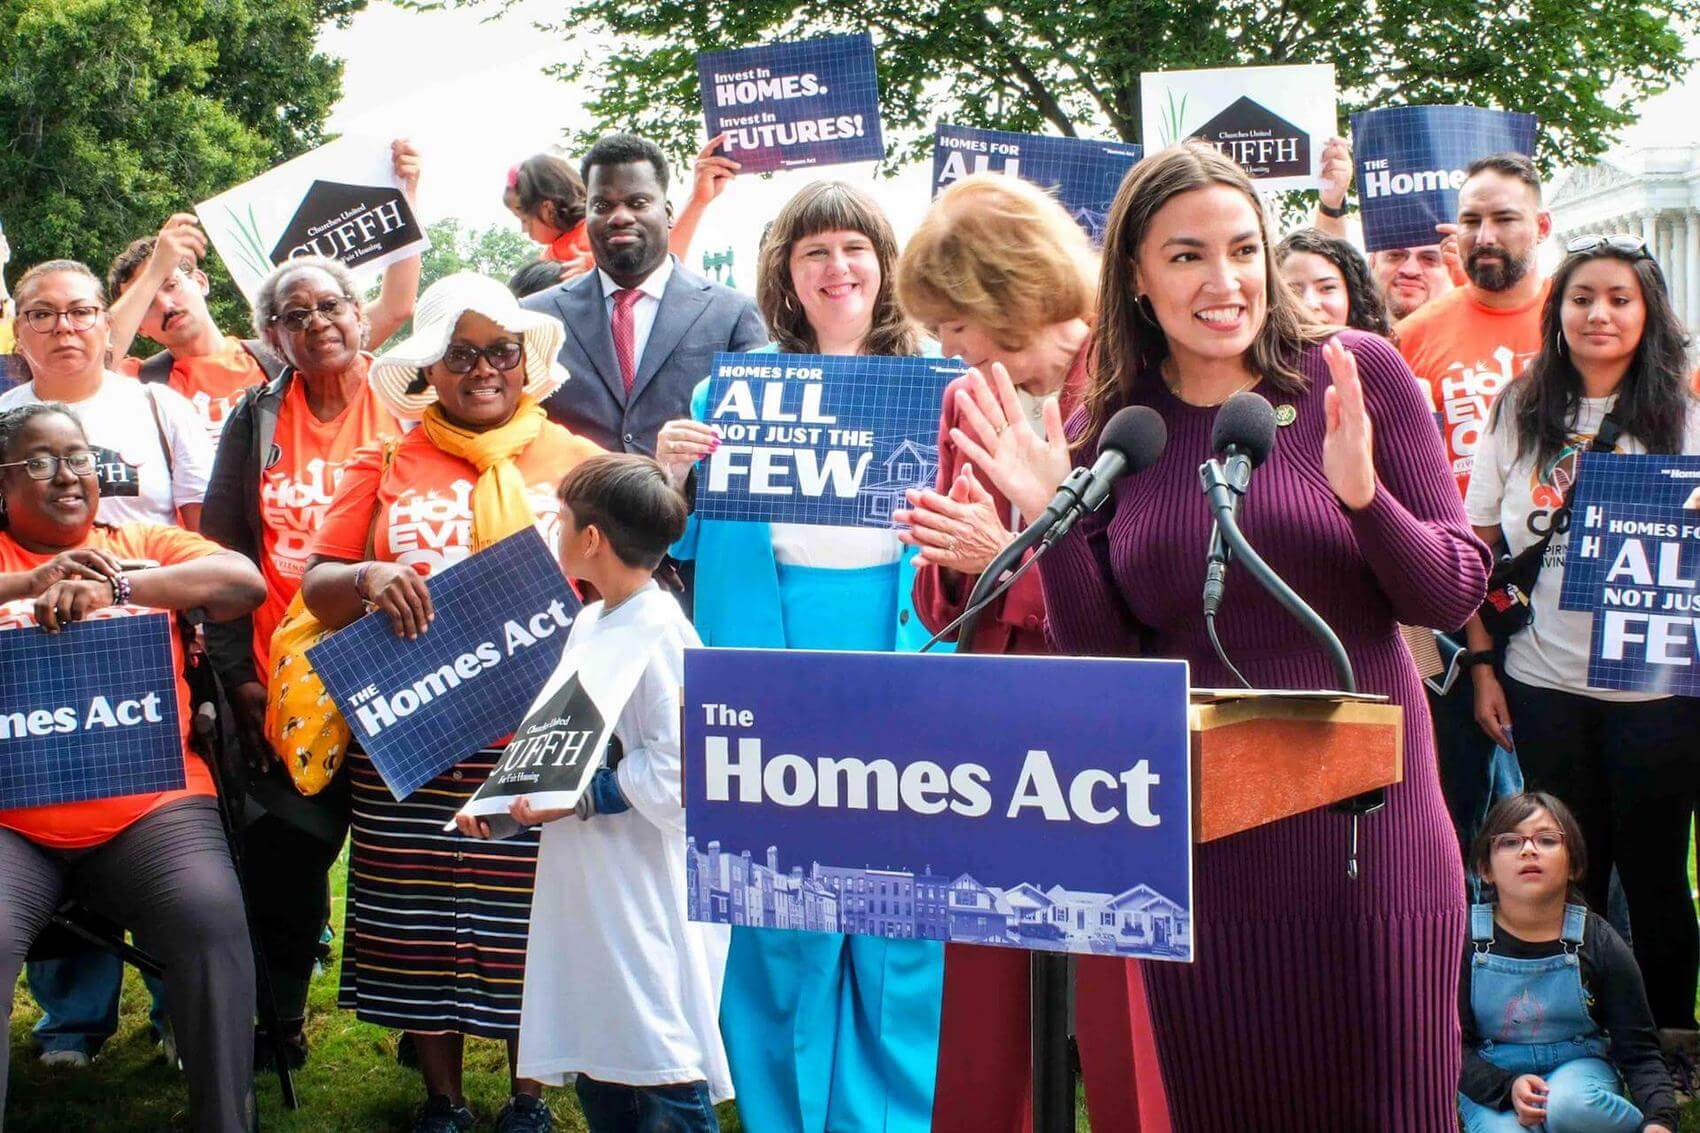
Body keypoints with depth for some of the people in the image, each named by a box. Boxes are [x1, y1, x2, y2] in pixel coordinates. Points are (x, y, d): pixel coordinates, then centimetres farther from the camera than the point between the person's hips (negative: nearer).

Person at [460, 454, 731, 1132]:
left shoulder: (658, 634, -17)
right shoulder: (588, 624, 12)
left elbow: (674, 770, -23)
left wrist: (580, 798, -20)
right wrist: (511, 807, 7)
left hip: (651, 895, -9)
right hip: (591, 893, 9)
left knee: (665, 1077, -4)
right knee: (599, 1076, 15)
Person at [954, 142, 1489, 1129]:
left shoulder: (1357, 373, -4)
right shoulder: (1106, 431, 2)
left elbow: (1455, 594, -5)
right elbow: (1103, 666, 2)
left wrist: (1363, 495, -22)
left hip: (1365, 823, -2)